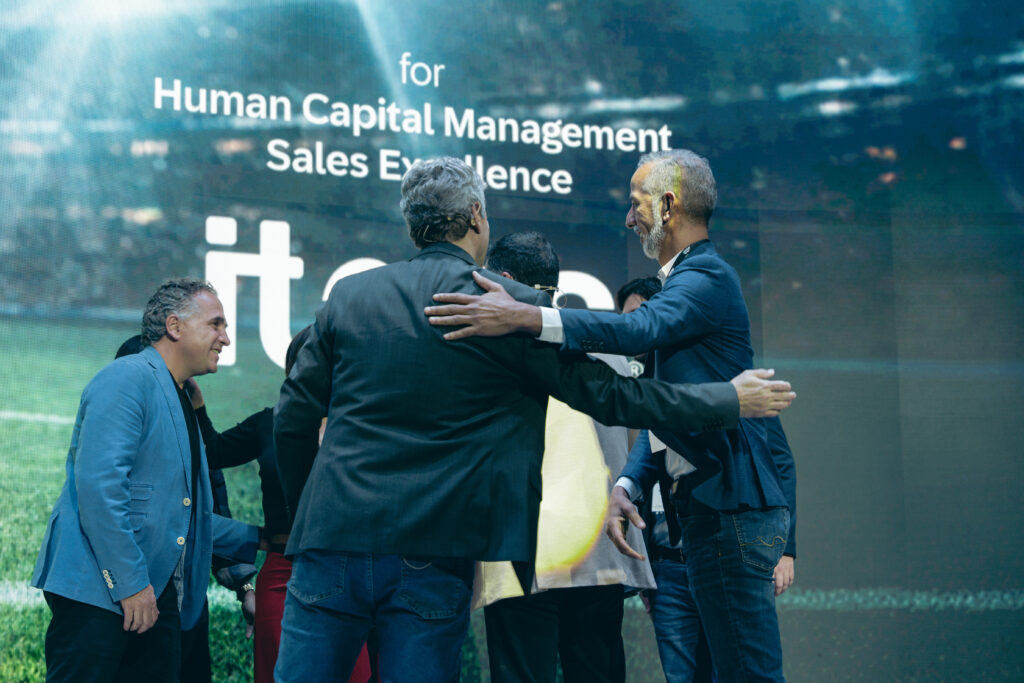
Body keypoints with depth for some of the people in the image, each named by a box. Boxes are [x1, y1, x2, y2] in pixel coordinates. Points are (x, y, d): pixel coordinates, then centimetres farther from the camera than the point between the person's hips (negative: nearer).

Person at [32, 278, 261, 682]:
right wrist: (130, 583, -20)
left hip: (157, 594, 9)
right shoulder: (128, 379, -8)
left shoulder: (179, 404, 22)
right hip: (99, 589, -9)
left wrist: (260, 539, 27)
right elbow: (99, 484, -19)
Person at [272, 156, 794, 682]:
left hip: (331, 538, 2)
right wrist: (729, 400, 12)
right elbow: (607, 394, 2)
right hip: (428, 557, -2)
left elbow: (294, 417, 11)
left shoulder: (348, 295, 8)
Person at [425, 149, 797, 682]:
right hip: (708, 506, 11)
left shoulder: (708, 277, -11)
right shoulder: (686, 279, 22)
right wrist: (627, 487, 5)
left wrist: (524, 317, -42)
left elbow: (641, 328, -33)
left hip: (732, 506, -10)